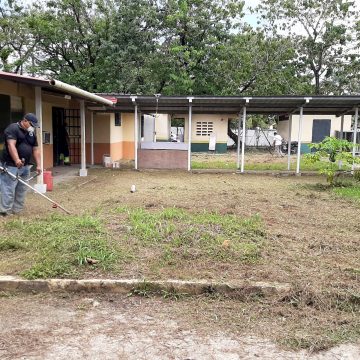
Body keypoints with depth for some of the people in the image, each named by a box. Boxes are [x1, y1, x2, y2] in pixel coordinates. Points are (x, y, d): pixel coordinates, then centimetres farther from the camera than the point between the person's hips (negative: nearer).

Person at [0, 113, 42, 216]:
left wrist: (38, 165, 8)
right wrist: (17, 160, -35)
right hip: (11, 165, -8)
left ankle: (17, 211, 18)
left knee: (22, 191, 9)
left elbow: (35, 150, 16)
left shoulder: (32, 133, 16)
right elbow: (11, 145, -22)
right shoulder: (13, 128, -8)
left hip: (25, 166, 8)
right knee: (9, 190, -8)